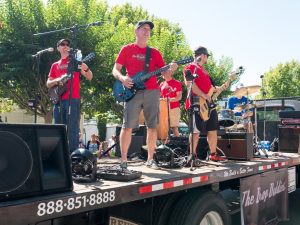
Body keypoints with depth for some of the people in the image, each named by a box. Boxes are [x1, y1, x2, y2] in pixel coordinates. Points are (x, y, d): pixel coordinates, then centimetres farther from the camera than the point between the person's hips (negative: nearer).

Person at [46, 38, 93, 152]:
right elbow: (48, 84, 16)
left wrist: (86, 68, -20)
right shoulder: (55, 65, 21)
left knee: (73, 129, -10)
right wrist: (57, 80, -6)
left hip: (73, 100, -5)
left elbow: (89, 77, 2)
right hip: (58, 100, 5)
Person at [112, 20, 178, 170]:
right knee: (127, 126, -8)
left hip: (152, 92, 3)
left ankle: (150, 159, 15)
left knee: (152, 126, 3)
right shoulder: (127, 49, 9)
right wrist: (122, 78, -15)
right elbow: (115, 70, 6)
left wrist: (171, 69, -10)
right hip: (132, 91, -3)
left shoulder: (155, 52, 16)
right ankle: (123, 160, 0)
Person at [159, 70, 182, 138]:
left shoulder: (177, 83, 0)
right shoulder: (162, 84, 16)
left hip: (174, 108, -5)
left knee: (174, 127, -6)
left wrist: (170, 100, -22)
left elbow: (179, 97, -8)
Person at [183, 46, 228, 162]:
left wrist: (219, 88, 15)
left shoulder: (203, 70, 28)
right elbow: (189, 83, -18)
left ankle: (213, 154, 18)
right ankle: (192, 155, -5)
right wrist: (204, 95, -19)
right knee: (196, 130, -11)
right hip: (197, 103, -10)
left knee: (213, 129, 10)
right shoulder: (191, 67, -2)